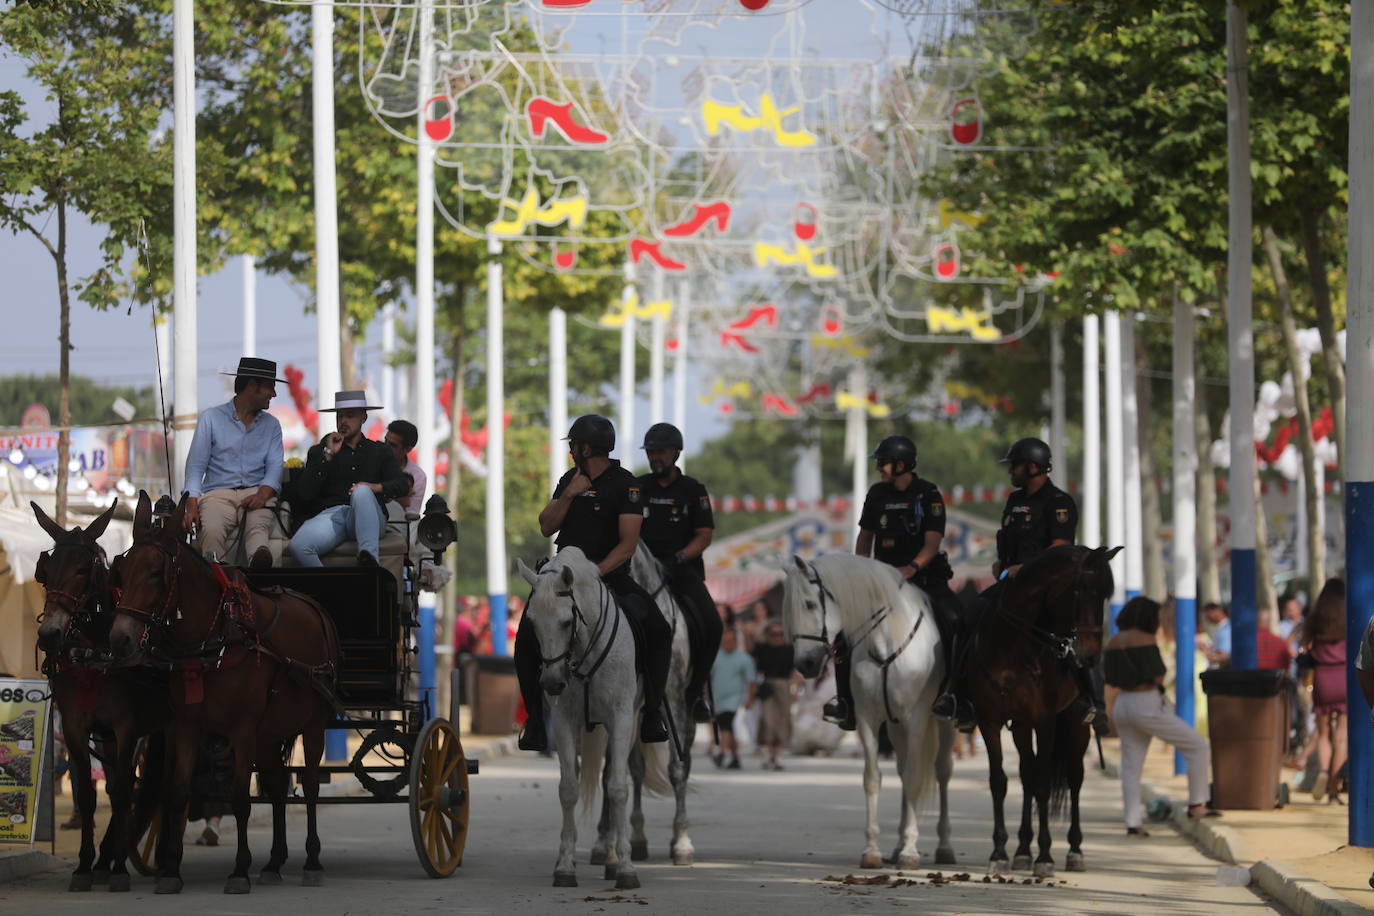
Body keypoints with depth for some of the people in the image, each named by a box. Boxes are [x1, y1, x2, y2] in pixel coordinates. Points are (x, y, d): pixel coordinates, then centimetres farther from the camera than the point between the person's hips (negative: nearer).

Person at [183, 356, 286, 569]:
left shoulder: (271, 425, 23)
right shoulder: (211, 418, 15)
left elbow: (274, 466, 10)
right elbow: (196, 466, 9)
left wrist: (262, 495, -13)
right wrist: (191, 506, -9)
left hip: (255, 493, 1)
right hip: (218, 493, -1)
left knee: (259, 527, -38)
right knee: (212, 531, -38)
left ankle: (259, 564, -72)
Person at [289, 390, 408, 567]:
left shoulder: (380, 452, 26)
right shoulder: (319, 451, 26)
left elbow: (401, 486, 10)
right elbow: (306, 494, 11)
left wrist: (375, 487, -12)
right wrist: (328, 455, 5)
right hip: (331, 514, 1)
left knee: (362, 492, -39)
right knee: (299, 545, -34)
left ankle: (368, 560, -54)